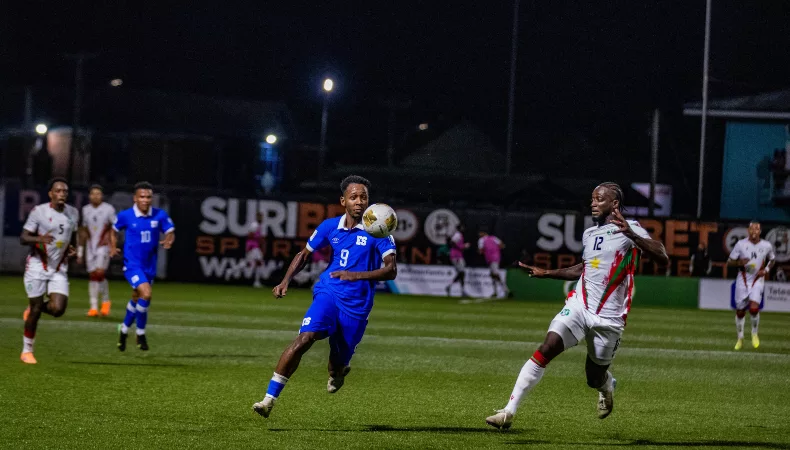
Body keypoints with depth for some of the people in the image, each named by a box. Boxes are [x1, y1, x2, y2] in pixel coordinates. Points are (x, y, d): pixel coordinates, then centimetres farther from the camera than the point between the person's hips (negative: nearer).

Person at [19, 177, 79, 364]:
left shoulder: (73, 213, 4)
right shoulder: (39, 211, -10)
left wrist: (72, 249, 1)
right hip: (37, 266, -4)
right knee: (35, 310, -1)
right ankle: (27, 351, 16)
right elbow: (23, 238, -11)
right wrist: (39, 239, -31)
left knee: (58, 309, -12)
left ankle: (33, 309, 22)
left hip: (60, 269, 4)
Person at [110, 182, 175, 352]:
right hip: (132, 264, -4)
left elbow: (170, 232, 0)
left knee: (137, 299, 20)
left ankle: (124, 329, 46)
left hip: (149, 265, 4)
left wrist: (169, 240, -22)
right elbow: (114, 230, 9)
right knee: (146, 294, -23)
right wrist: (113, 247, -5)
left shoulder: (160, 215, -7)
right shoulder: (125, 216, -9)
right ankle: (140, 333, -4)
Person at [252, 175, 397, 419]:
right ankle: (269, 399, -25)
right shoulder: (330, 227, 5)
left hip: (357, 305, -1)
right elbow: (305, 254, 19)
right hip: (328, 293, 1)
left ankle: (337, 372, 51)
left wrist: (357, 275, -27)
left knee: (339, 362, 7)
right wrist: (286, 281, 5)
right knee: (305, 338, -24)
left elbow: (391, 270, -14)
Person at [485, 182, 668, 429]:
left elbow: (662, 258, -21)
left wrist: (631, 234, -33)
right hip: (579, 306, 4)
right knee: (546, 350, -18)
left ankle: (607, 386, 48)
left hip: (609, 318, -4)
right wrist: (545, 273, 27)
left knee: (595, 379, 8)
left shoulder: (630, 230, -6)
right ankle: (509, 412, -21)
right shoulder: (589, 234, 15)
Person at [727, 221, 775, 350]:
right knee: (740, 311, 6)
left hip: (757, 281, -1)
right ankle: (740, 339, 26)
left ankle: (754, 333, 6)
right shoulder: (741, 244, -6)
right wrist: (739, 262, -21)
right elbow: (729, 262, -1)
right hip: (742, 280, 1)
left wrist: (766, 270, -2)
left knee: (754, 308, -20)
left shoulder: (767, 246, -3)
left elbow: (772, 259, 17)